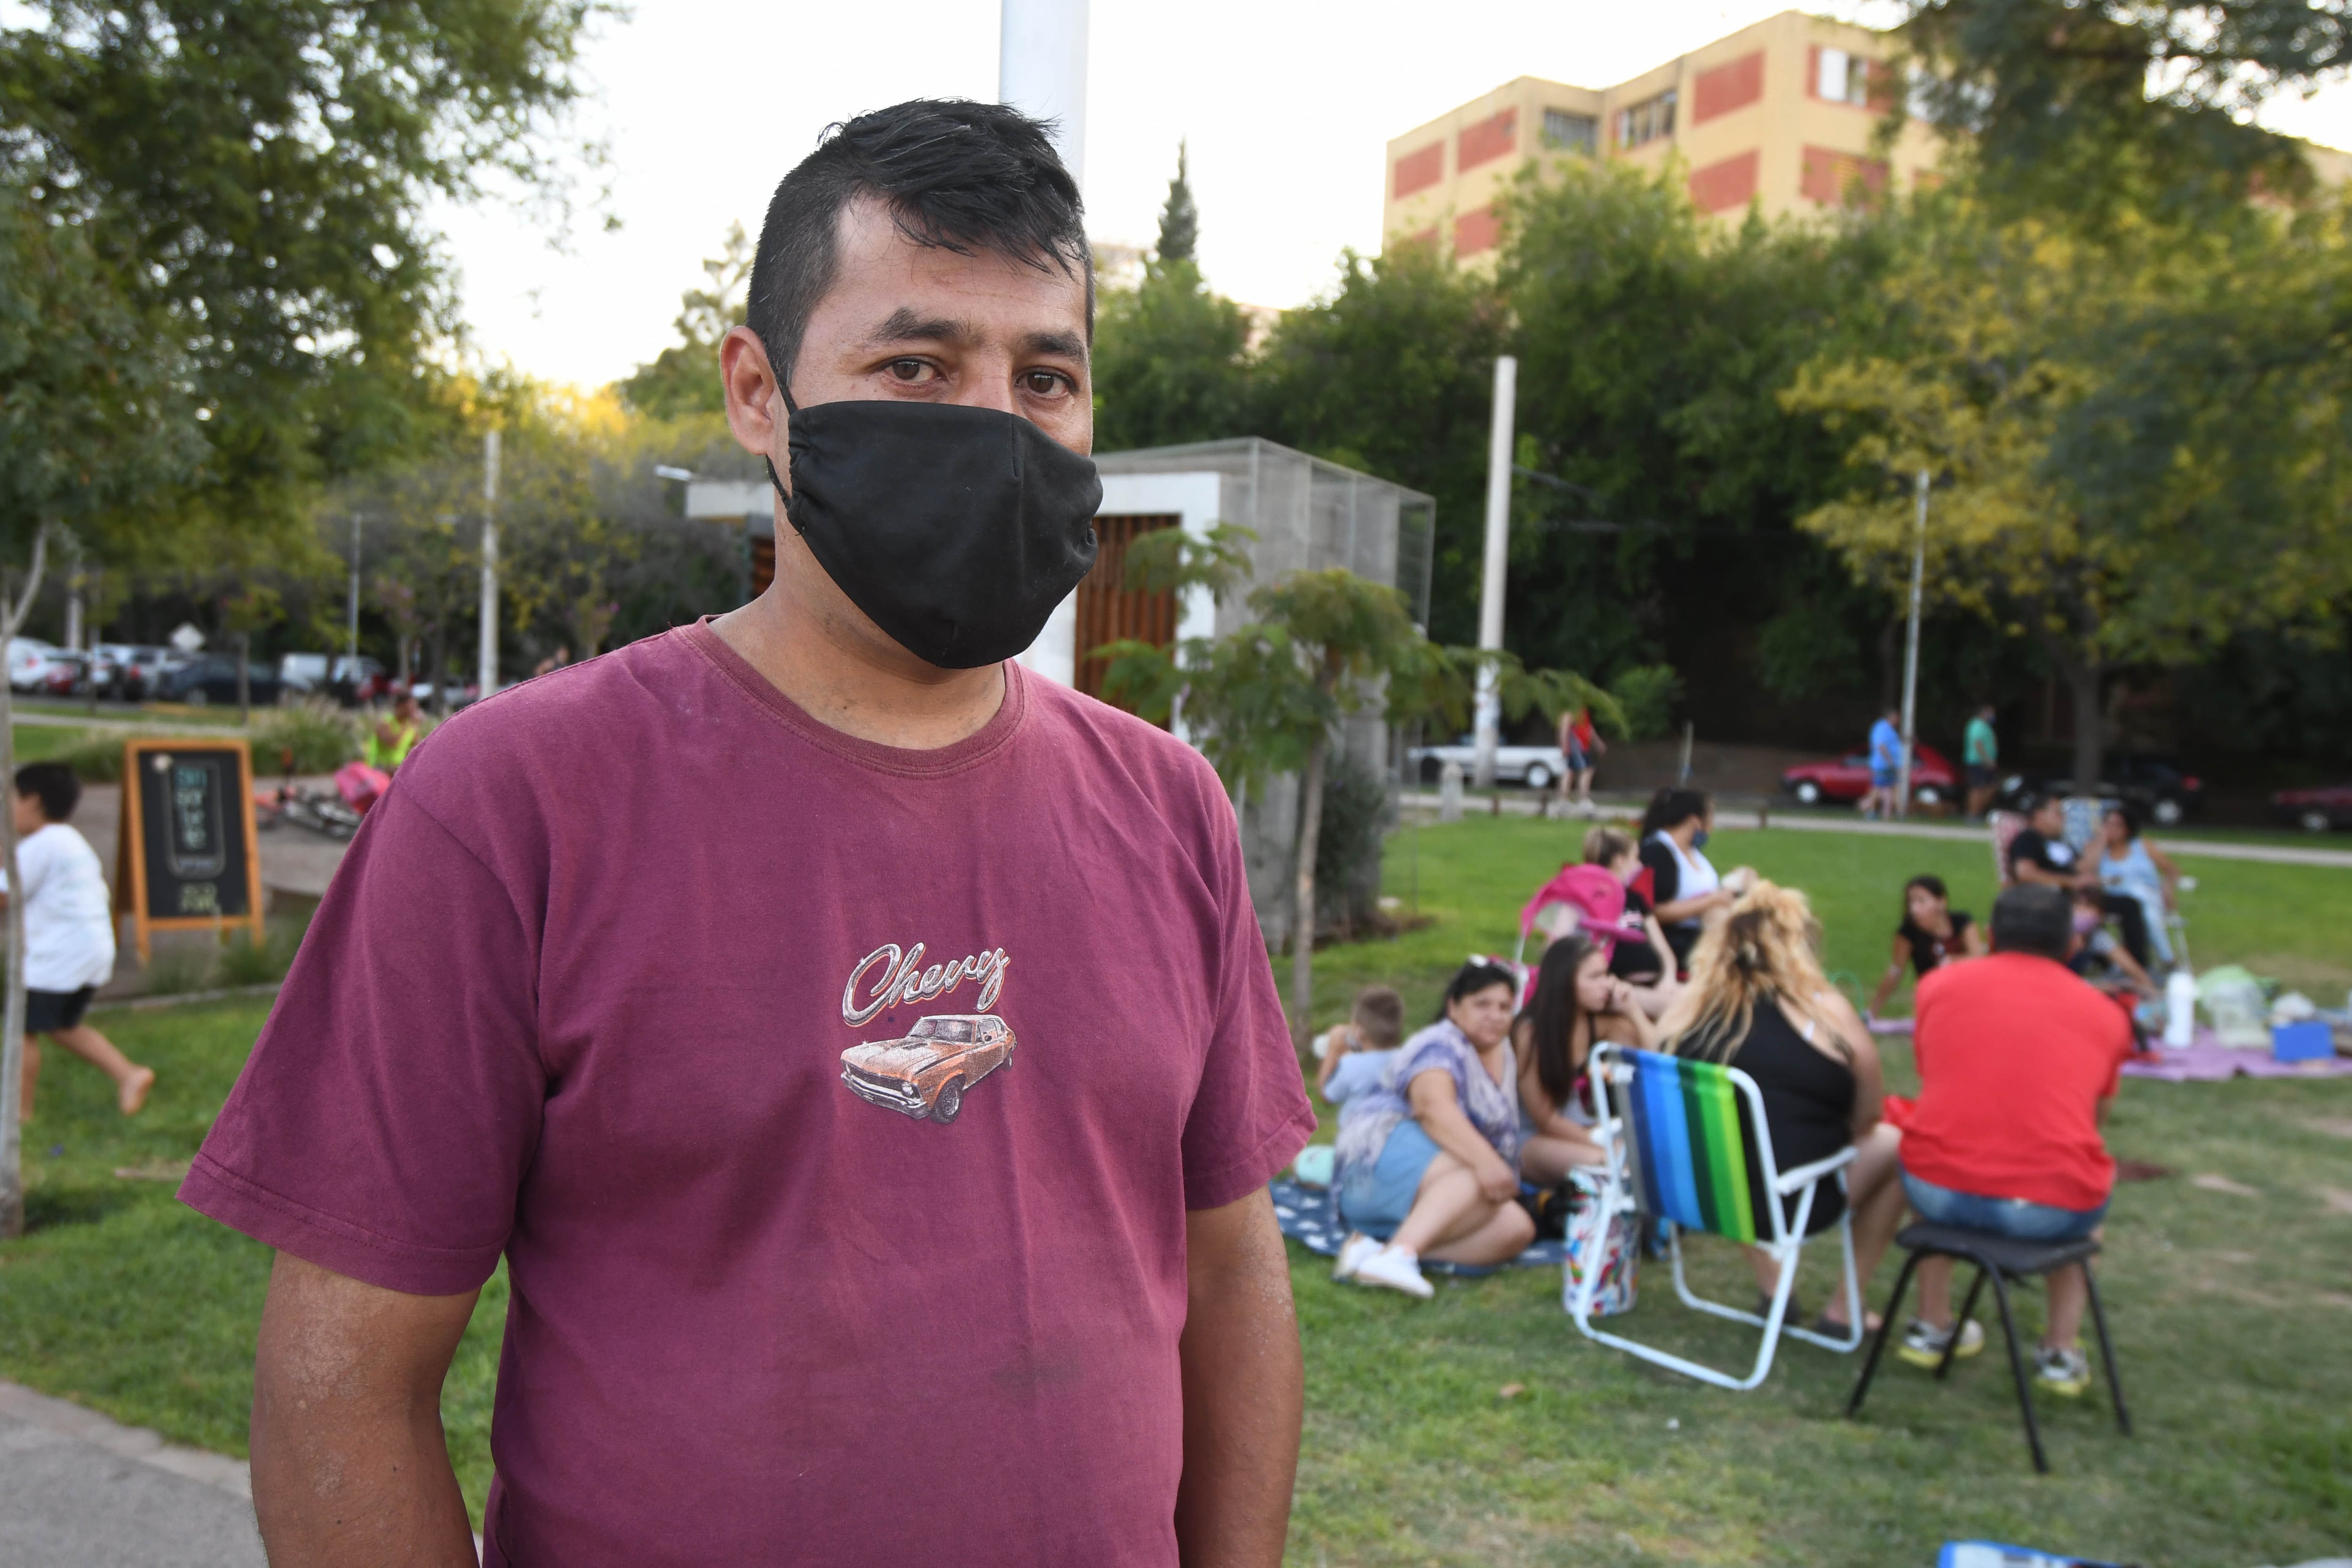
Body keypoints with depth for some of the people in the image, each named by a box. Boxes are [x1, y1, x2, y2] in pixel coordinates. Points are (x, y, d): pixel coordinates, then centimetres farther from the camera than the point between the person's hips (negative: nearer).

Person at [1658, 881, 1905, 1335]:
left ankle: (1771, 1289, 34)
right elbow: (1866, 1120, 0)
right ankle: (1842, 1311, 28)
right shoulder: (1825, 1010, -11)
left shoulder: (1686, 1007, -3)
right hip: (1791, 1206, -4)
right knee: (1893, 1143, 20)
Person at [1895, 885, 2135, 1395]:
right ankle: (2061, 1352, 31)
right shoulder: (2105, 1013, 9)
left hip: (1940, 1193, 1)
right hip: (2054, 1210, 0)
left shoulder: (1940, 984, 9)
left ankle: (1931, 1326, 41)